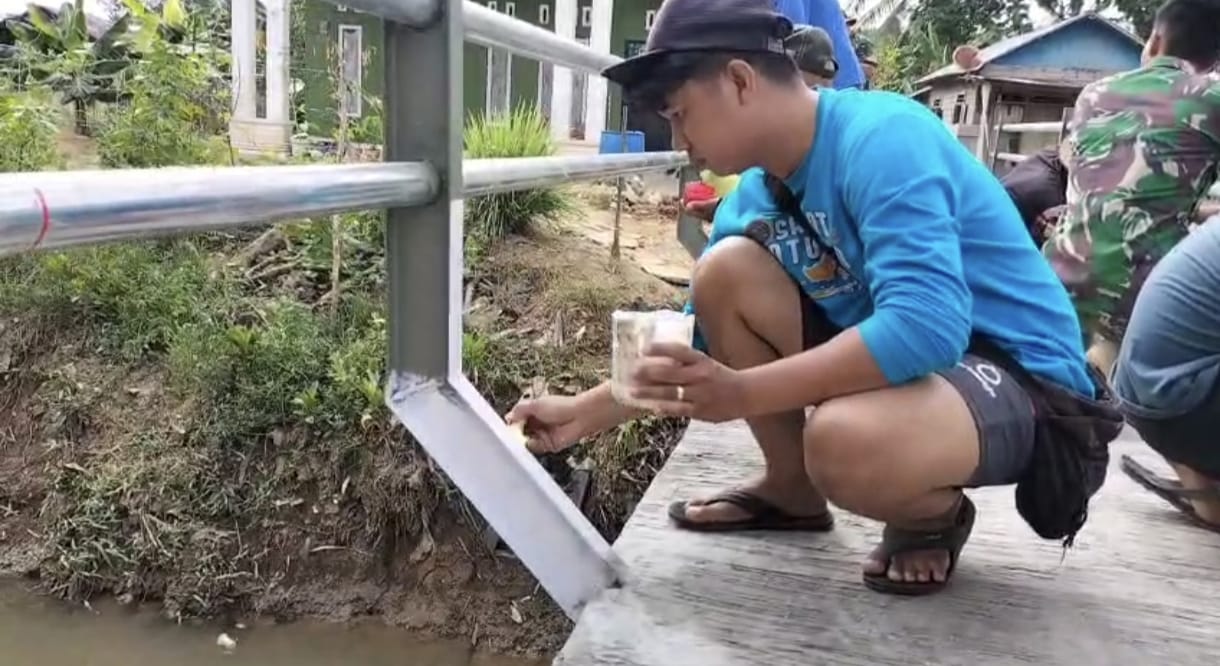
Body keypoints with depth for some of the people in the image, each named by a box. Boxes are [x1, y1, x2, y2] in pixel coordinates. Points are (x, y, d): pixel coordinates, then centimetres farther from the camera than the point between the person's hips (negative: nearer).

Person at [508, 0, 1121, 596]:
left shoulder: (880, 137, -23)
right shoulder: (754, 197, 1)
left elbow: (928, 326, -35)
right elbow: (692, 347, 10)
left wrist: (743, 393, -33)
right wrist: (585, 413, 4)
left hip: (1022, 377, -7)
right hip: (895, 360, 7)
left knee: (841, 440, -38)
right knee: (725, 271, -8)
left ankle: (934, 515, 0)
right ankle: (791, 490, 9)